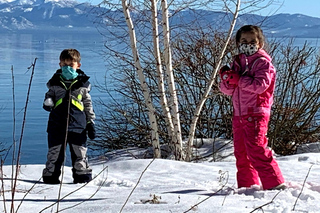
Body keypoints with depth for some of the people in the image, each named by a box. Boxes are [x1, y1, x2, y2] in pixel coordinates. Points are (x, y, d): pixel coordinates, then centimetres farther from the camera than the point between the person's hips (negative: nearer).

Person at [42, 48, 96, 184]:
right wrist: (47, 103, -9)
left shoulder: (83, 84, 8)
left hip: (77, 124, -1)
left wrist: (91, 123, 8)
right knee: (54, 152, 3)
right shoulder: (55, 82, 9)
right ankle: (50, 176, 12)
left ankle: (83, 176, 9)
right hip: (57, 124, 1)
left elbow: (88, 105, 12)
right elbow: (49, 97, 17)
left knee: (80, 153, 0)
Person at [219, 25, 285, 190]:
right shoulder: (237, 62, 16)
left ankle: (275, 184, -11)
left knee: (256, 150, -15)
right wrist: (227, 79, -9)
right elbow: (227, 91, 12)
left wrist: (238, 79, -18)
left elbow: (260, 85, -19)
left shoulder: (263, 62, -3)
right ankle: (247, 185, 23)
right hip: (239, 114, 7)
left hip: (256, 113, -7)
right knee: (240, 152, 11)